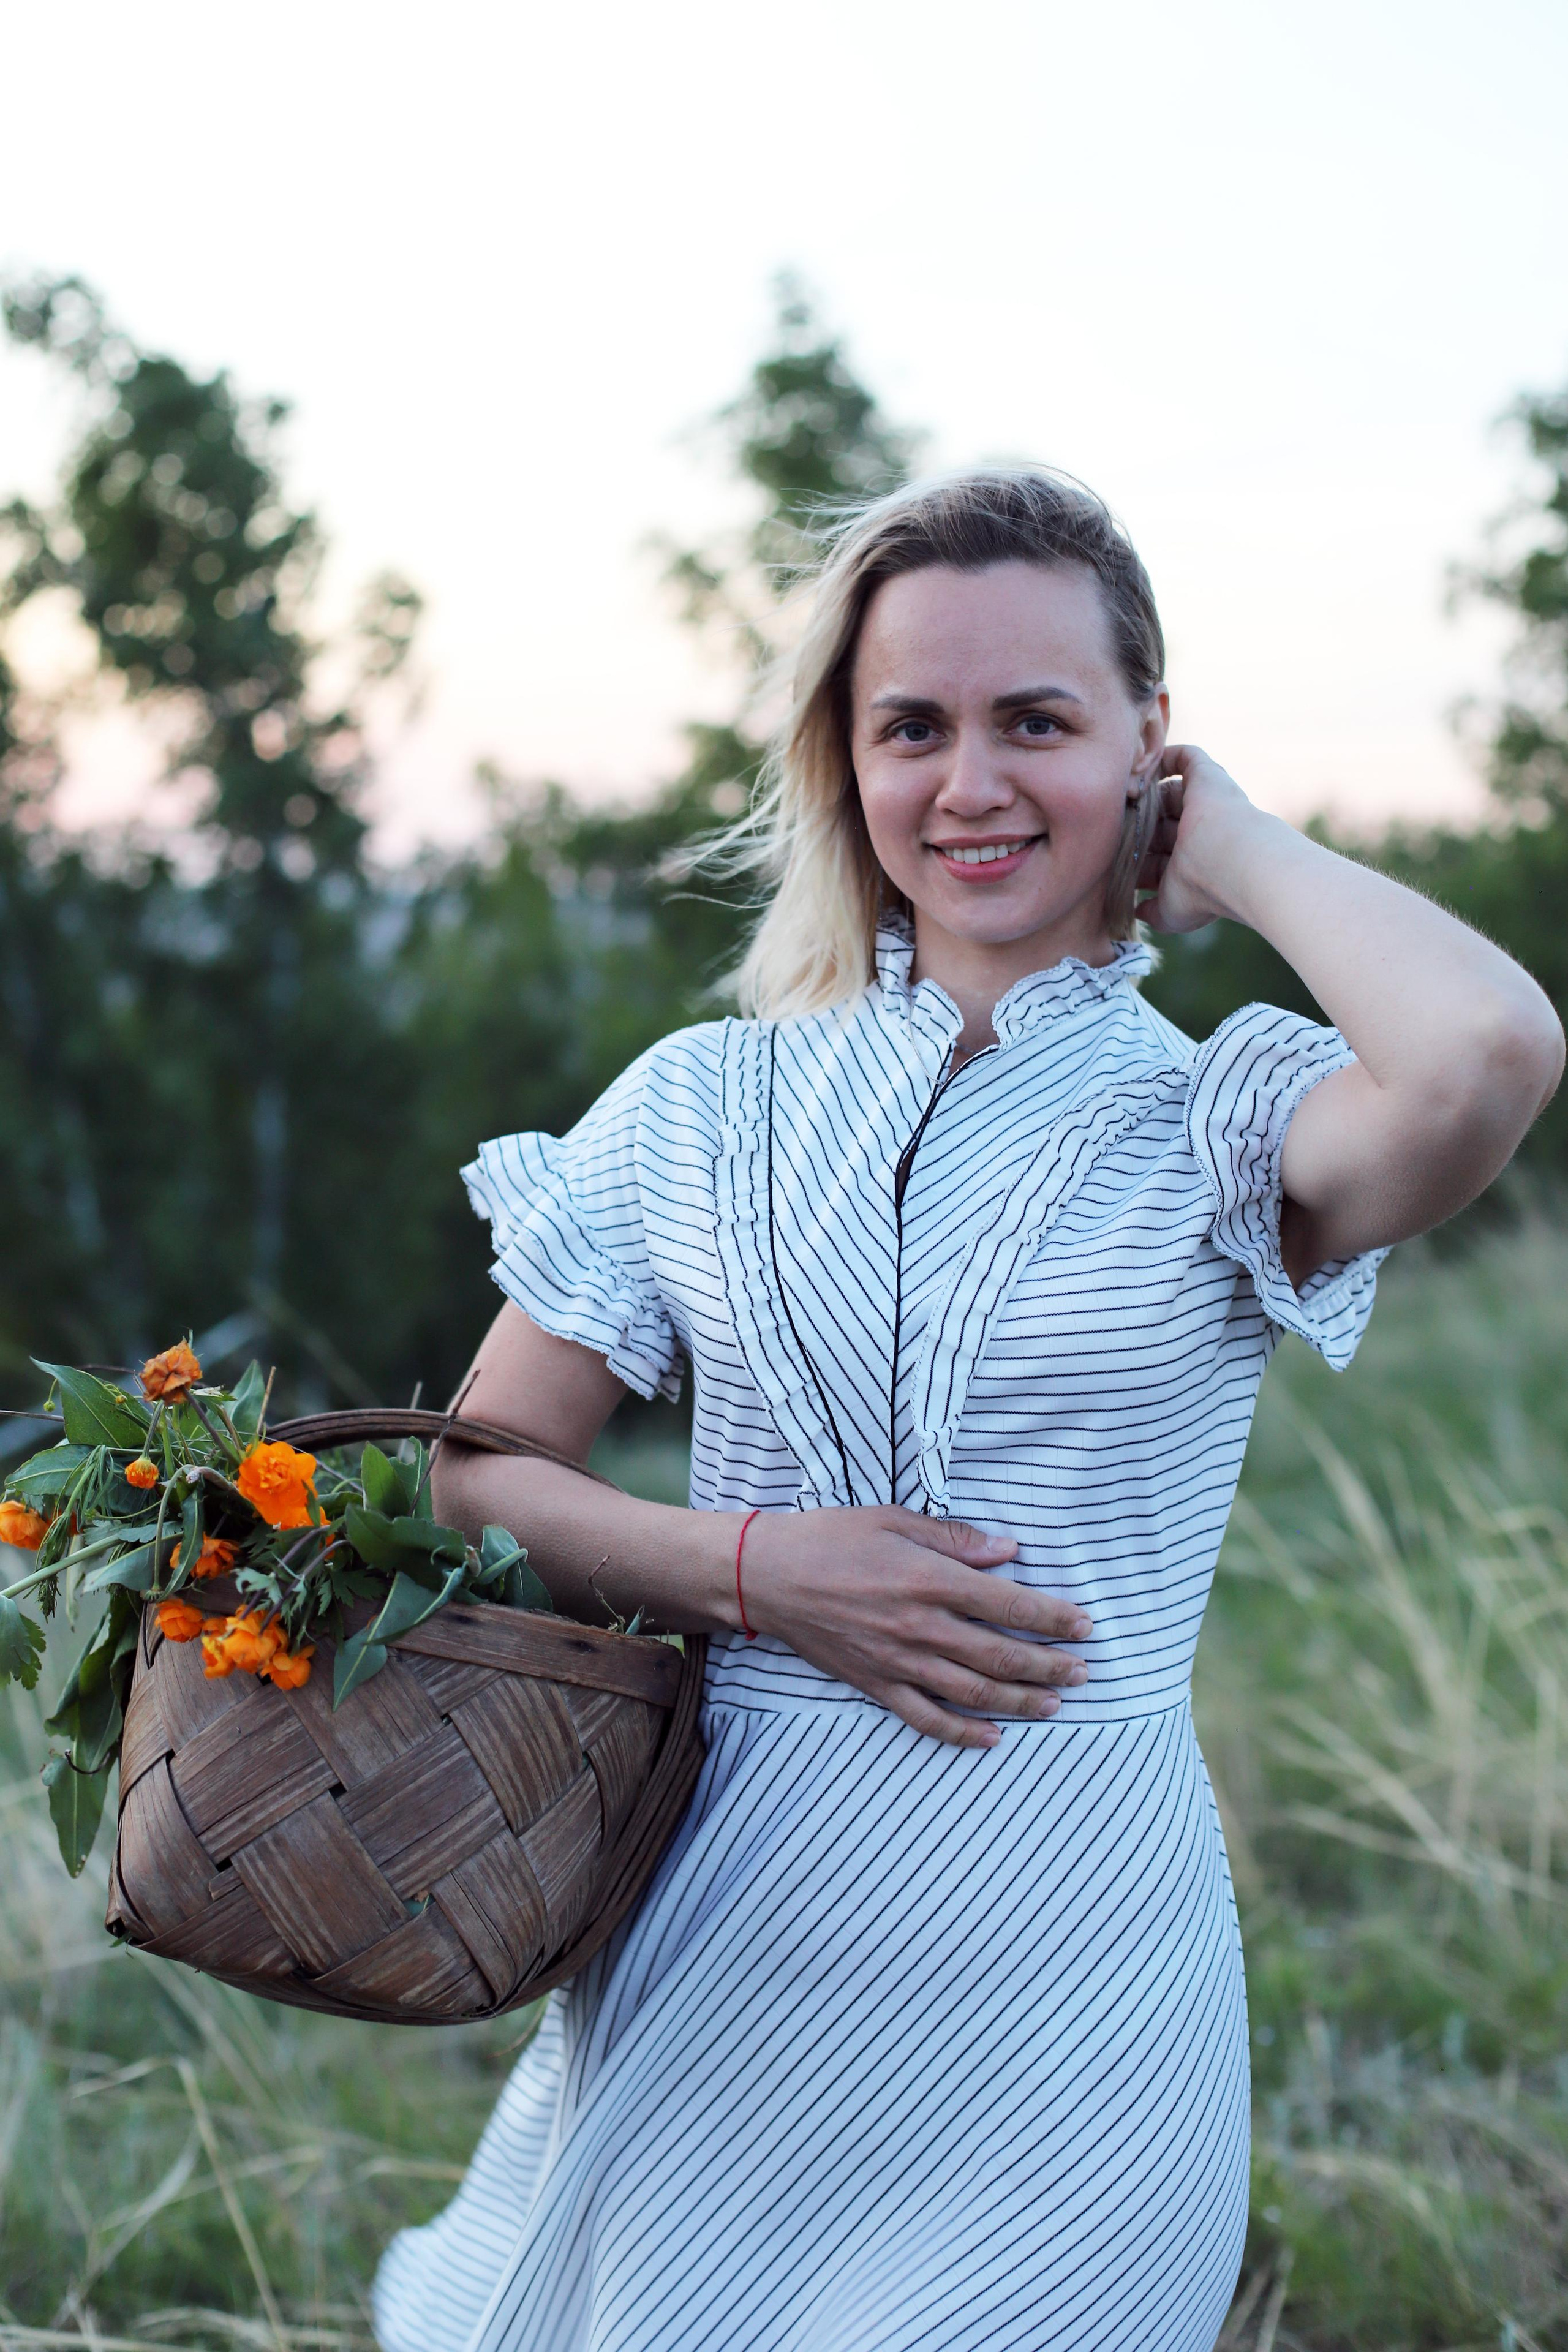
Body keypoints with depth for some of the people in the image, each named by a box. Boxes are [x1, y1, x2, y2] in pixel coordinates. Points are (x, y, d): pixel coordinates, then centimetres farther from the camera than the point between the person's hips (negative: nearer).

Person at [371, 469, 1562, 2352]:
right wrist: (752, 1571, -13)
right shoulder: (703, 1105, 3)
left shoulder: (1221, 1122, -5)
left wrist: (1237, 850, -10)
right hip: (725, 1940, 2)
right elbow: (476, 1477, 5)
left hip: (1068, 1953, -2)